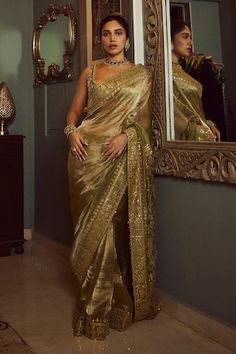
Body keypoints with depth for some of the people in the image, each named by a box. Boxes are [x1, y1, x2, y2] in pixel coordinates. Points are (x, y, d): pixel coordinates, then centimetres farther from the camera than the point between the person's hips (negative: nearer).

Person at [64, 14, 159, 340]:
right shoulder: (90, 72, 15)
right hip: (89, 151, 1)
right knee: (94, 223, 1)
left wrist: (125, 136, -14)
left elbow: (145, 118, 4)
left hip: (124, 154, -1)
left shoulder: (141, 74, 10)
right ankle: (97, 301, 13)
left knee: (117, 221, -2)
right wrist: (72, 131, -7)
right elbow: (74, 110, 13)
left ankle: (119, 297, 14)